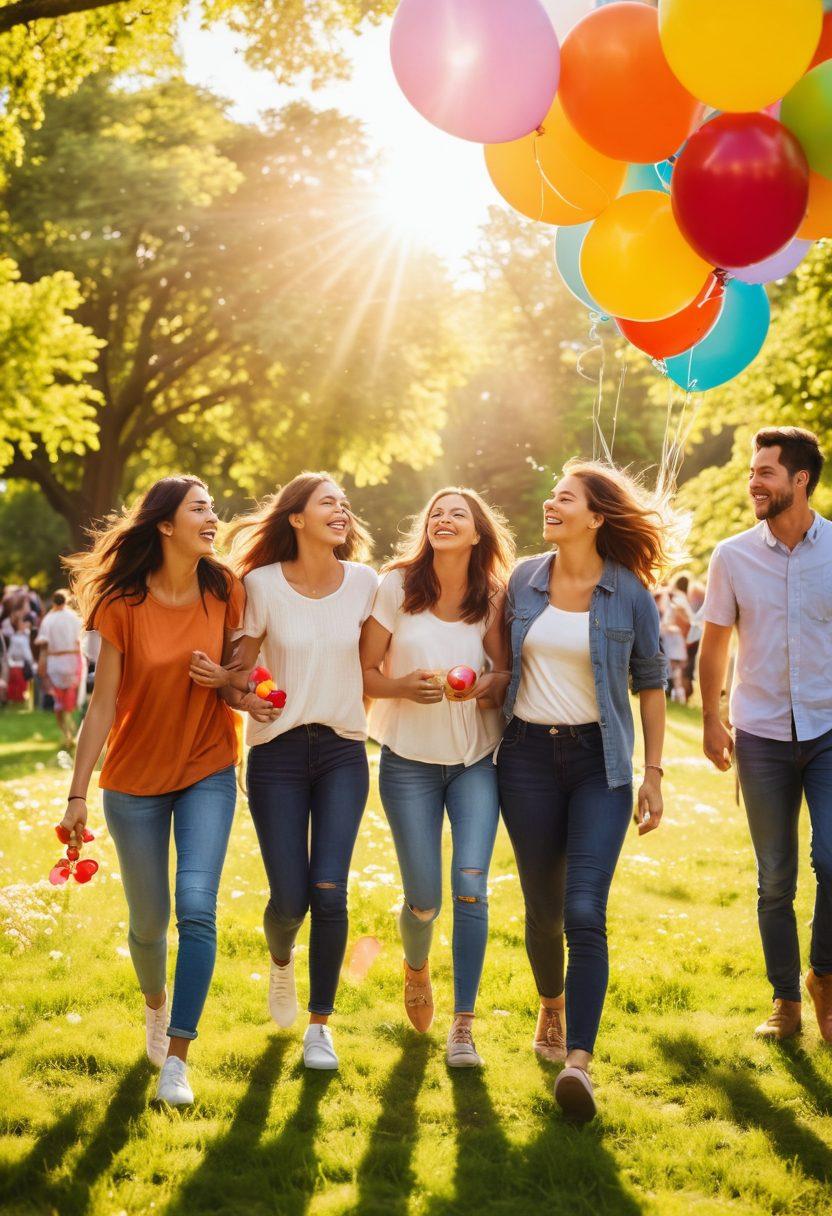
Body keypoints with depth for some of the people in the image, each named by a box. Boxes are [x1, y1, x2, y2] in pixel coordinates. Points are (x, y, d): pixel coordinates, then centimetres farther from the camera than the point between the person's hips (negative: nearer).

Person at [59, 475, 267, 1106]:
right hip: (135, 779, -1)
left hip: (208, 772, 1)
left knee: (197, 907, -14)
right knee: (149, 921, 9)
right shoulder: (124, 603, -12)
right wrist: (77, 793, -10)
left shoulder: (225, 591, -6)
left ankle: (176, 1057, -5)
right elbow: (103, 704, -9)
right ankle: (155, 1003, 42)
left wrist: (239, 692, -13)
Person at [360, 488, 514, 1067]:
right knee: (424, 898, 2)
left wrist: (487, 684, -18)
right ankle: (416, 969, 38)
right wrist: (403, 686, -22)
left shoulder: (491, 599, 0)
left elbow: (507, 674, 5)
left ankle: (463, 1026, -3)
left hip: (476, 758, 1)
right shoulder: (396, 587, -5)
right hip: (410, 760, -1)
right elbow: (364, 673, -3)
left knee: (471, 882, -13)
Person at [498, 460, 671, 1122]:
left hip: (600, 759, -2)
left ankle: (579, 1061, -17)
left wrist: (654, 774, 1)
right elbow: (500, 663, 14)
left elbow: (651, 682, 3)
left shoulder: (629, 592, -4)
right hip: (529, 755, 3)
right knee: (543, 907, 10)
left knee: (585, 911, -14)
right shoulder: (524, 580, 3)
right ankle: (552, 1006, 37)